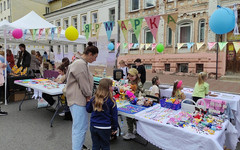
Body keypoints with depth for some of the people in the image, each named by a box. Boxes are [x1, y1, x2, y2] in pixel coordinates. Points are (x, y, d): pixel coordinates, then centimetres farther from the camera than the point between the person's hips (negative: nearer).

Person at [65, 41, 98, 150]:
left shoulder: (83, 63, 16)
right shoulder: (79, 64, -17)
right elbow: (83, 83, -17)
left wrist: (88, 95, 10)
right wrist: (88, 95, -3)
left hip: (80, 99, 11)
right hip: (77, 100, -11)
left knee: (83, 125, 19)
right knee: (80, 128, -5)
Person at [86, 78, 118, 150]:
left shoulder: (94, 99, -6)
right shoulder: (111, 101, -15)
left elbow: (88, 110, 10)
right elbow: (114, 116, -8)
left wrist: (87, 101, 25)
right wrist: (114, 128, 5)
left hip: (93, 126, 4)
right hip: (105, 128, -3)